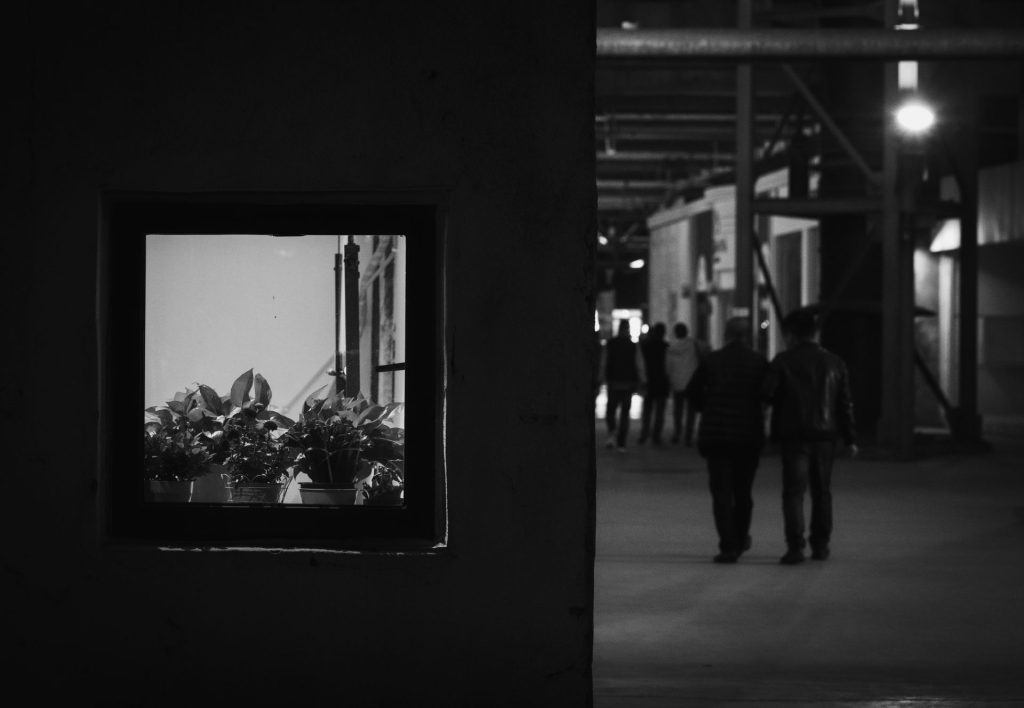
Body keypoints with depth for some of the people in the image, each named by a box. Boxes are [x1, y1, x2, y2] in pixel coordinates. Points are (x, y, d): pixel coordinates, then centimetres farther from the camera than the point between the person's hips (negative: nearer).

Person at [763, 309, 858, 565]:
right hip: (825, 435, 4)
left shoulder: (783, 361, -5)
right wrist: (849, 438, 10)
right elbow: (845, 403, 8)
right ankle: (820, 545, 20)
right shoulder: (834, 362, 8)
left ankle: (795, 546, -15)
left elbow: (768, 394, -8)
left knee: (793, 491, -4)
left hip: (793, 436, -4)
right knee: (821, 491, 15)